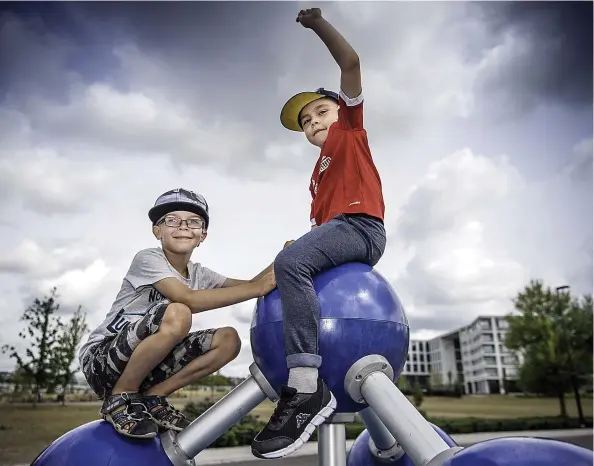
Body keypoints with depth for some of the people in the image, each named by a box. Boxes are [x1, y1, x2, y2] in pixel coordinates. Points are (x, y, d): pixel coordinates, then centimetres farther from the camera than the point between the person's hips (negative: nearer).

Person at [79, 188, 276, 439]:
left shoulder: (198, 273, 7)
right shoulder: (148, 259, -14)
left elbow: (246, 285, -3)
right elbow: (189, 300, -30)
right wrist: (257, 288, -33)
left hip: (144, 365, 7)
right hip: (100, 359, -6)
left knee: (228, 339, -10)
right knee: (177, 314, -33)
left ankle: (153, 397, -2)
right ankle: (120, 398, -13)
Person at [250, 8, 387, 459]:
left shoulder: (350, 127, 17)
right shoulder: (318, 172, 34)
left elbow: (351, 63, 7)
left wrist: (318, 23, 8)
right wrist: (305, 241, 5)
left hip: (361, 226, -10)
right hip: (339, 233, 10)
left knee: (290, 261, -32)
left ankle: (307, 388, -38)